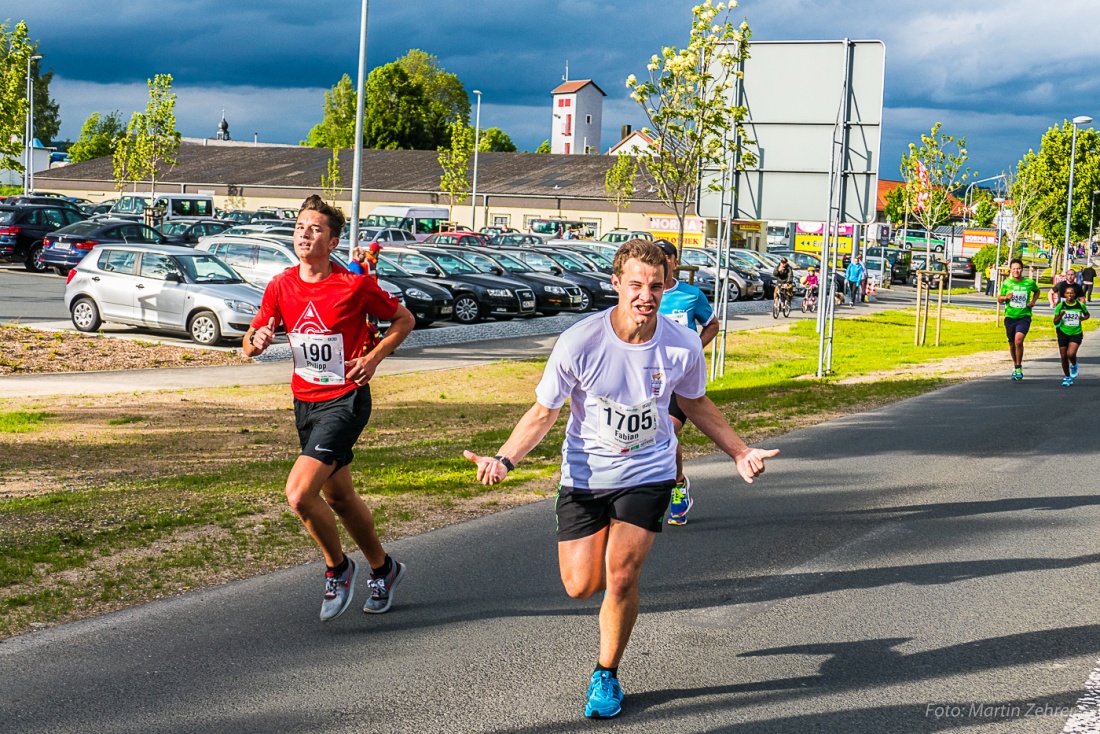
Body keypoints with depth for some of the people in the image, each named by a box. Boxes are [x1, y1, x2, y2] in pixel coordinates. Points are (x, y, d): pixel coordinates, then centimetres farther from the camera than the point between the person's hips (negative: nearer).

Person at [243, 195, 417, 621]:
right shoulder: (280, 287, 1)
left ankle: (338, 568, 6)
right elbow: (250, 344, 9)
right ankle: (383, 569, 40)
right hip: (305, 403, 6)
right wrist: (257, 341, -15)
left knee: (299, 494, -19)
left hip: (345, 402, -6)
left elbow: (404, 319, 1)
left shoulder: (354, 286, -13)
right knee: (339, 497, 18)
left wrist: (374, 357, -13)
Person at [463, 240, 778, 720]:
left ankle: (606, 676, 13)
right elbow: (543, 412, -8)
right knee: (581, 586, 2)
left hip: (648, 472, 0)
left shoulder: (683, 346, -13)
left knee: (620, 579, -13)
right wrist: (504, 460, -22)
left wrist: (740, 452, 6)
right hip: (585, 474, 0)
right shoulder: (579, 342, -19)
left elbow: (695, 404, 9)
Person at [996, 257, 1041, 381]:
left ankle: (1018, 367, -7)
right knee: (1012, 344, 12)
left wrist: (1033, 301, 0)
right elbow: (999, 299, 5)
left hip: (1024, 316, -2)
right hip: (1010, 316, 2)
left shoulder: (1030, 282, -4)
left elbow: (1036, 291, 18)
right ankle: (1015, 365, 35)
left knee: (1018, 340, -21)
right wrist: (1005, 297, -17)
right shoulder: (1006, 283, -3)